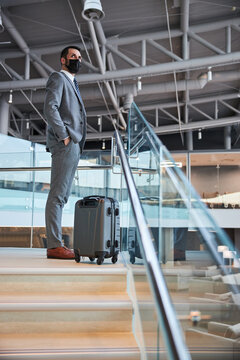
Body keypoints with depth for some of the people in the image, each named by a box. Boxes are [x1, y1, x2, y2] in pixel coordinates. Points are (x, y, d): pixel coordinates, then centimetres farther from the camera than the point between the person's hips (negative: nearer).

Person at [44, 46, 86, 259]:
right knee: (57, 194, -12)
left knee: (62, 196, 6)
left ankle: (56, 244, 9)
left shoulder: (72, 84, 30)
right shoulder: (58, 78, 2)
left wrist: (77, 143, 16)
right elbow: (50, 108, -13)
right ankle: (54, 245, -13)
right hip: (65, 145, -10)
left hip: (73, 146, 10)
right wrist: (64, 136, -18)